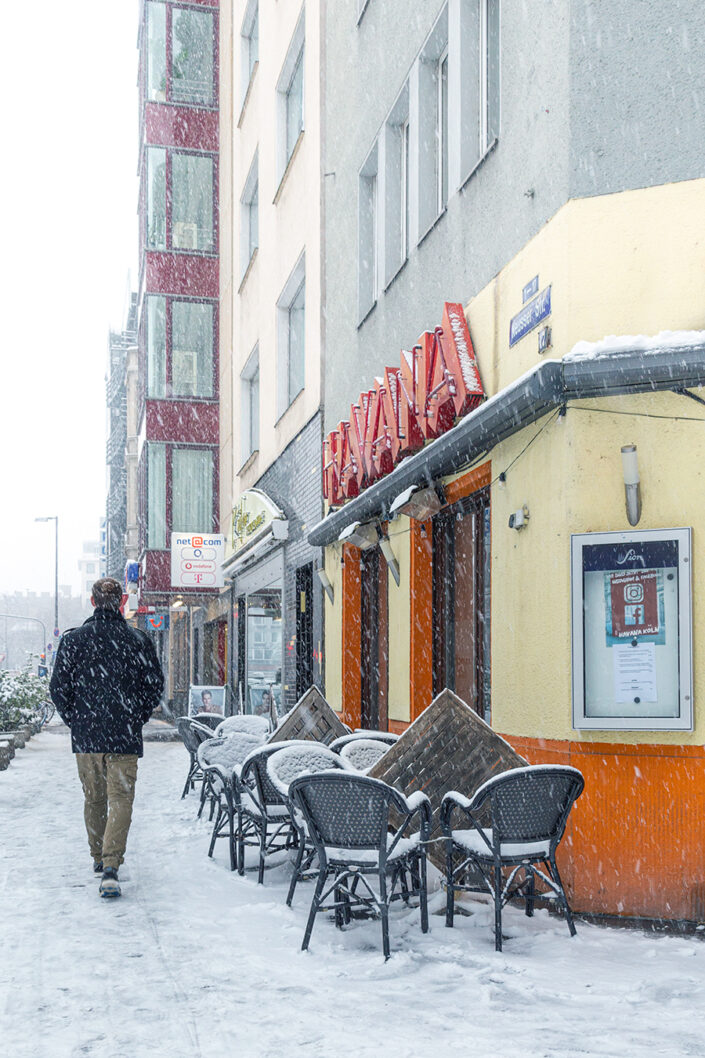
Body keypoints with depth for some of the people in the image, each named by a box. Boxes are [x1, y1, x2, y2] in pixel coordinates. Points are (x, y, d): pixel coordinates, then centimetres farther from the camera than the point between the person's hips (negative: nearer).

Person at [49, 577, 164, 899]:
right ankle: (110, 867, -13)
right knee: (121, 799, 0)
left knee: (93, 798, 17)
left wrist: (74, 721, 13)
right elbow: (155, 686, 1)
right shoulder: (138, 640, -3)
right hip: (124, 738, -2)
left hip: (85, 736, 2)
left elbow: (58, 688, 1)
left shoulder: (73, 640, -2)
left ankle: (99, 858, 32)